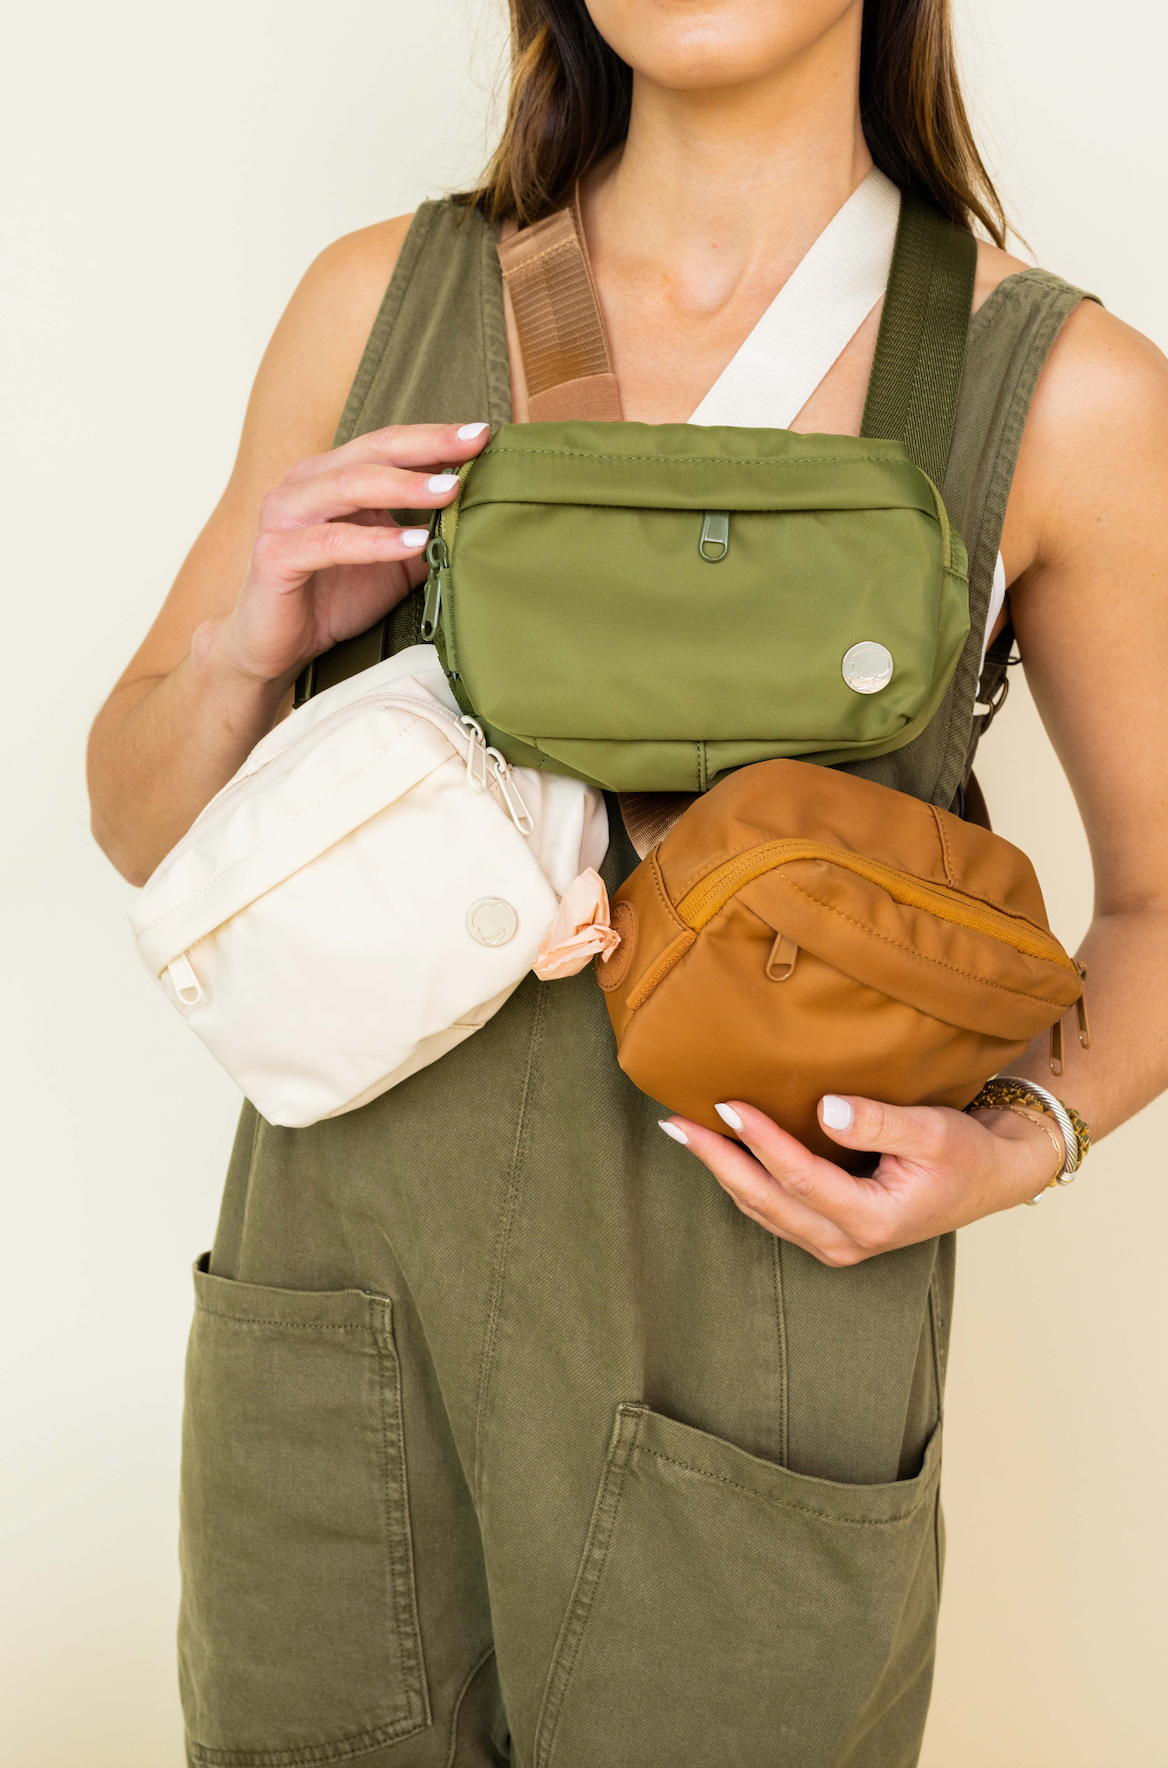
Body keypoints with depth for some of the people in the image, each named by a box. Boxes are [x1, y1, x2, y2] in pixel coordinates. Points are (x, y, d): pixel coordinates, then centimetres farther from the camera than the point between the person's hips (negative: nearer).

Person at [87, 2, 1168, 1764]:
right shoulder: (384, 298, 0)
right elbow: (146, 826, 6)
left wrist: (1015, 1144, -13)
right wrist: (252, 645, -15)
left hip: (751, 1313, -2)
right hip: (346, 1286, 3)